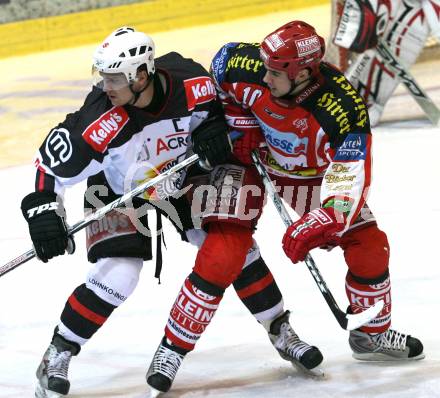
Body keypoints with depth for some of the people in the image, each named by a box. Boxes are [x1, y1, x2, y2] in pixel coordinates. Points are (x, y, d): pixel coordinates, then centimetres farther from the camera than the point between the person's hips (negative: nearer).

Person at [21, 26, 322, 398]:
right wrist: (42, 209, -30)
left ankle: (281, 331, 20)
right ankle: (57, 356, -1)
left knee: (235, 244, 2)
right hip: (117, 190, -3)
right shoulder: (101, 121, -35)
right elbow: (52, 159, -24)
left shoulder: (192, 83, -29)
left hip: (183, 177, 3)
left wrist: (215, 128, -22)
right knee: (117, 278, -17)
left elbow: (216, 105, -4)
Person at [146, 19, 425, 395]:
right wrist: (241, 122, -8)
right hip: (252, 157, -1)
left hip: (313, 171, 1)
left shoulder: (343, 108, -36)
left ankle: (373, 334, 25)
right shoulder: (247, 64, -30)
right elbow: (222, 63, -4)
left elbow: (350, 181, -35)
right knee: (220, 258, -16)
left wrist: (317, 225, -47)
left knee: (369, 247, 0)